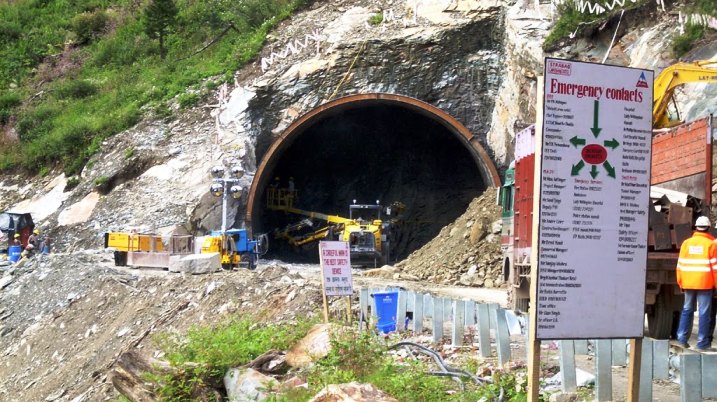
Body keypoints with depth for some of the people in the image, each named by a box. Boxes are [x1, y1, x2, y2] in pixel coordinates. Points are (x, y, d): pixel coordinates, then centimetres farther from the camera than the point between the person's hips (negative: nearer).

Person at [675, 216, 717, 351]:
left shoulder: (686, 243, 6)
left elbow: (680, 265, 5)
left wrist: (680, 283, 12)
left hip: (688, 283, 4)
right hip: (705, 284, -4)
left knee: (687, 310, 14)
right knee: (704, 313, 0)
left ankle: (682, 338, 11)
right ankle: (702, 343, 0)